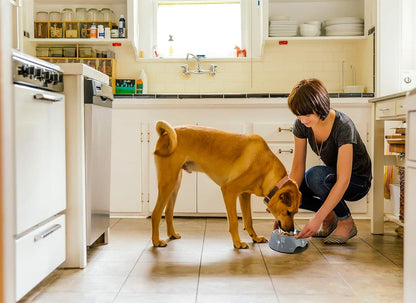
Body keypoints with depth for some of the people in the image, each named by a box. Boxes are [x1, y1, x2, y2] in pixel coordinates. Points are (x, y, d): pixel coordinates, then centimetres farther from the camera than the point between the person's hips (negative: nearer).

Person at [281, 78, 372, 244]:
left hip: (357, 181, -6)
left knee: (315, 175, -36)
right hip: (331, 175, 6)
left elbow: (343, 180, -36)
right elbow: (297, 168, -13)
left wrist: (317, 219, -41)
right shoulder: (301, 124, -15)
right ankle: (330, 215, 4)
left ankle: (346, 223, -11)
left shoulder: (343, 126, -32)